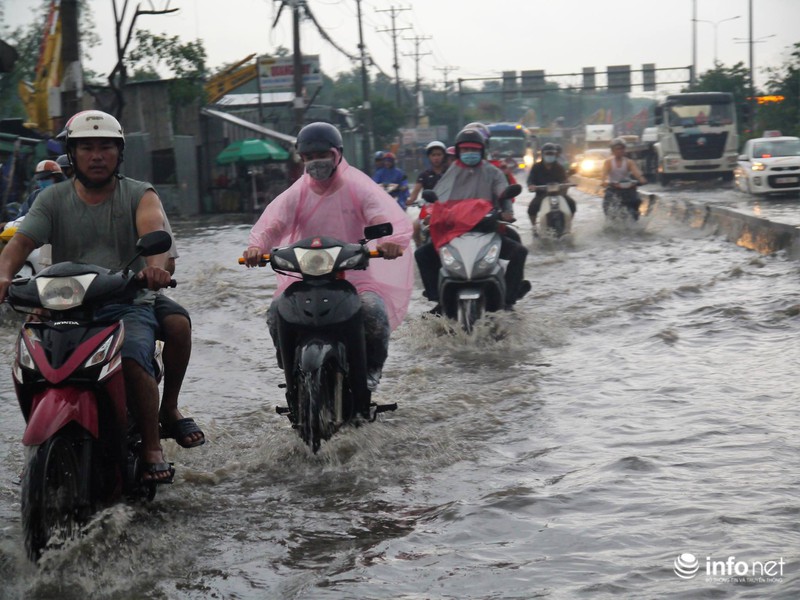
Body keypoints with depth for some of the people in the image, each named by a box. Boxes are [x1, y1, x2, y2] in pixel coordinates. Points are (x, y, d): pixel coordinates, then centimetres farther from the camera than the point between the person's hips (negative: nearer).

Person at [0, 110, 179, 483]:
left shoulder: (140, 195, 7)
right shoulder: (53, 200, 12)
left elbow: (153, 230, -15)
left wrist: (155, 265, -39)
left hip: (128, 303, -2)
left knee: (134, 361, -31)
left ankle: (152, 448, -16)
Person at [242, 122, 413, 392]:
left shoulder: (358, 187, 0)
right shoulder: (298, 193, 7)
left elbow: (391, 217, -15)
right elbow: (271, 222, -8)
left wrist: (392, 240, -41)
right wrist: (256, 246, -33)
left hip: (356, 276, -2)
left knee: (374, 311, -32)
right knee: (277, 314, -24)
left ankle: (372, 369, -1)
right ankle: (292, 368, 3)